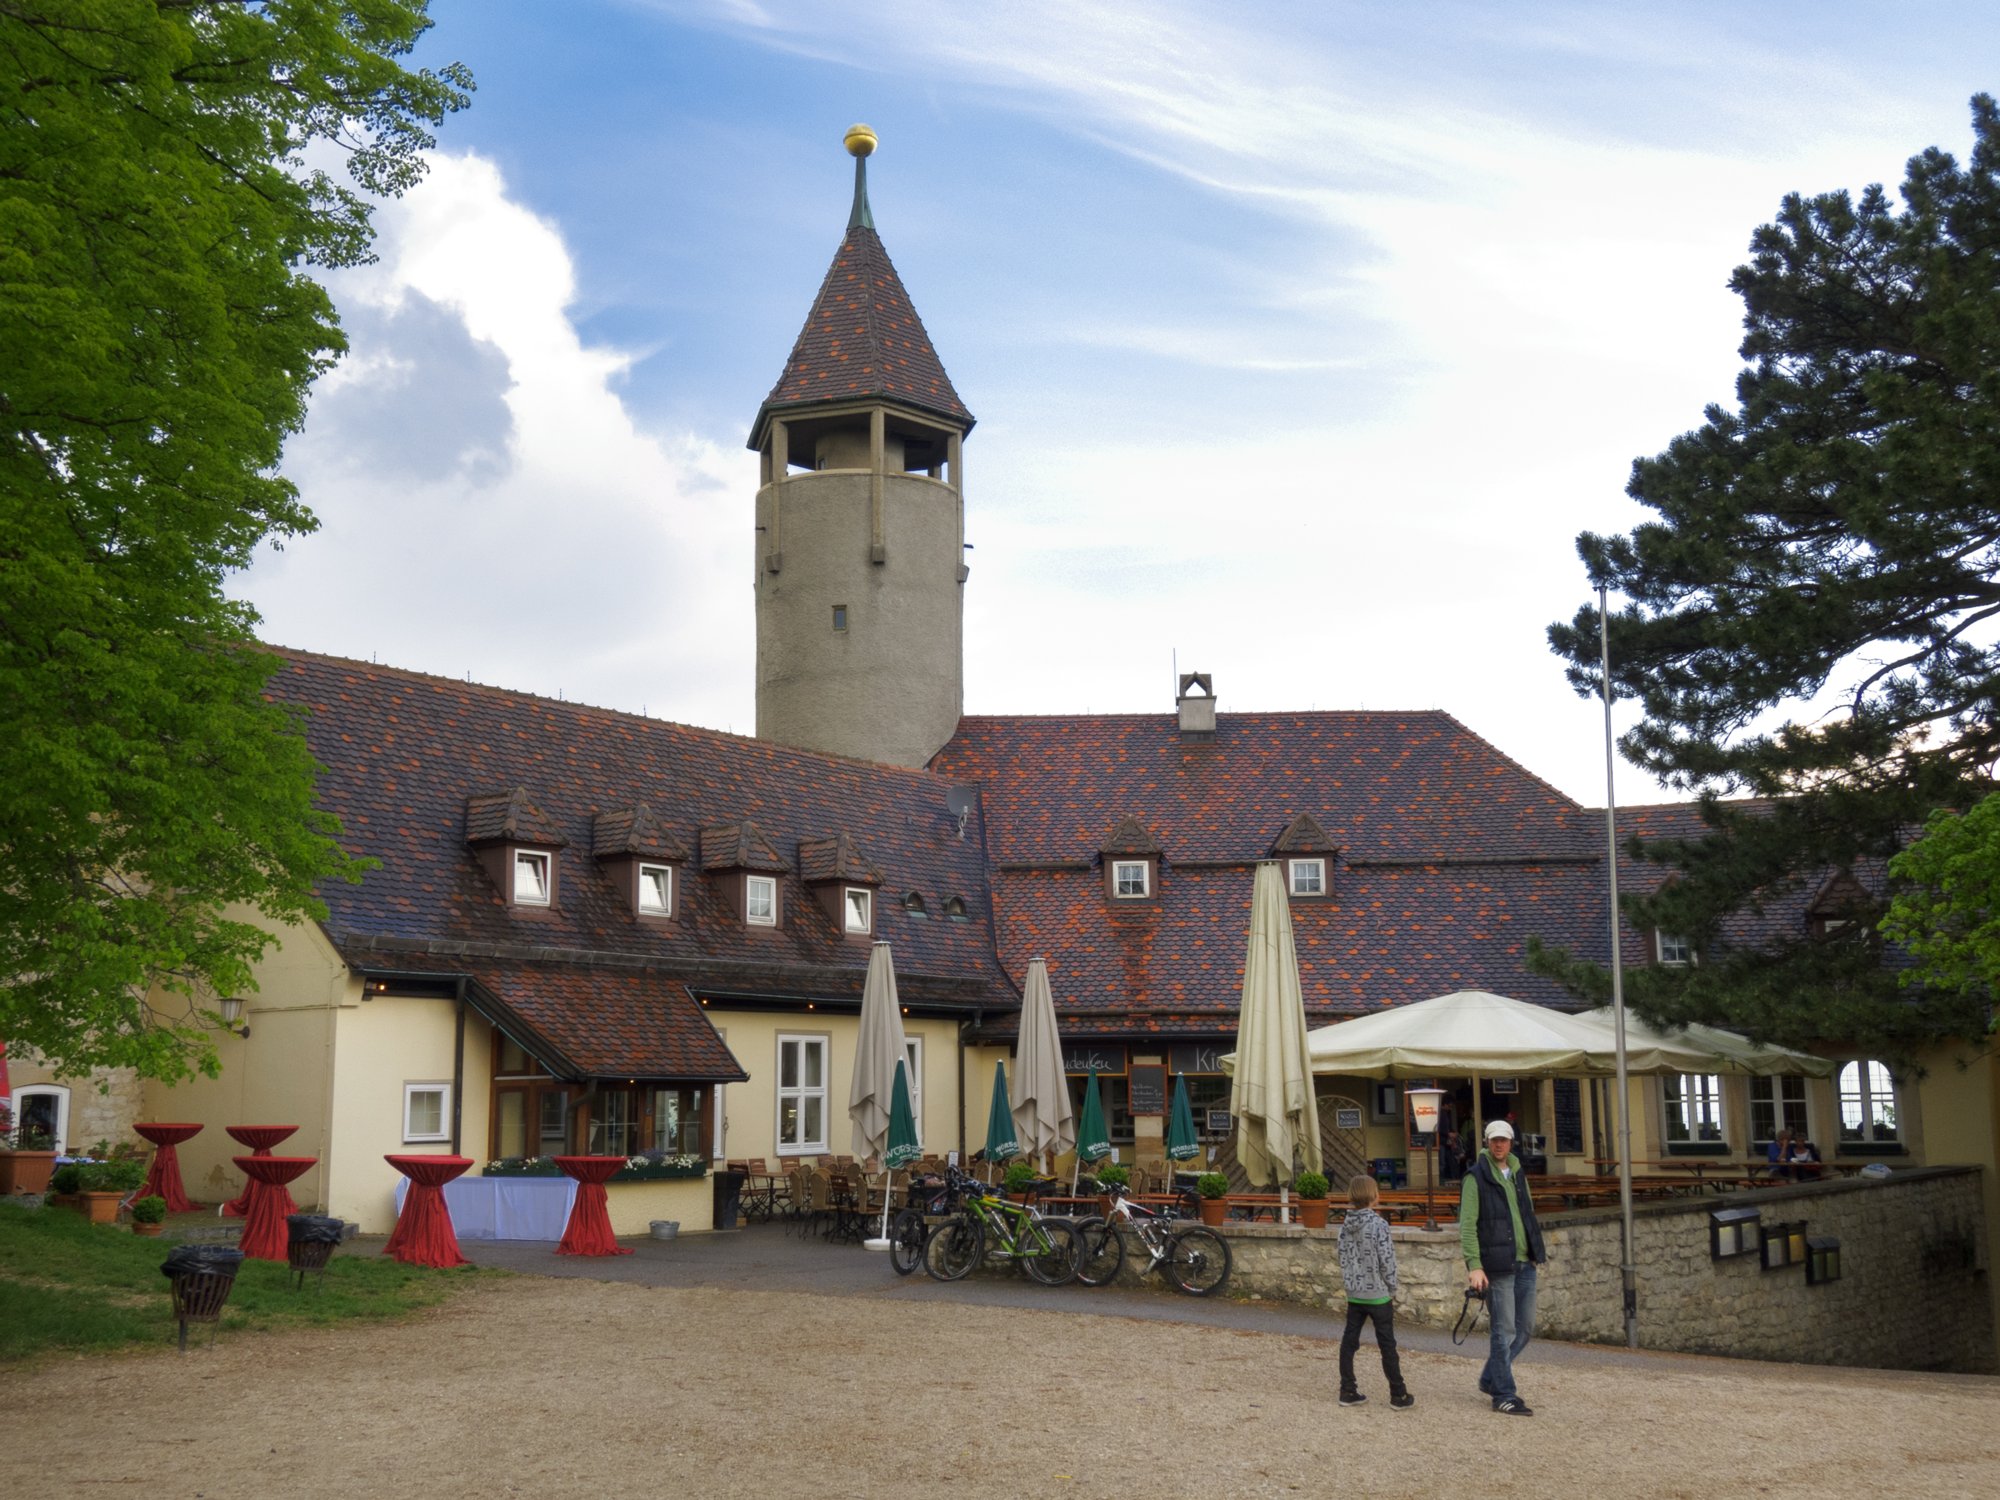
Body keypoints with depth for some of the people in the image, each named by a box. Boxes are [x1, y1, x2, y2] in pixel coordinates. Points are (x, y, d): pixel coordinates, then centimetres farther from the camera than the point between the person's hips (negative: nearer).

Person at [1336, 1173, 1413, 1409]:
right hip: (1378, 1294, -5)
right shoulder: (1378, 1224, -16)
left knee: (1349, 1342, 9)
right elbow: (1387, 1260, -15)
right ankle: (1398, 1395, 9)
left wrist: (1349, 1284, 14)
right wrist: (1392, 1289, -3)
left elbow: (1343, 1259, 6)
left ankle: (1348, 1391, 14)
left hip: (1354, 1294, 5)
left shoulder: (1346, 1225, 2)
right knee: (1387, 1345, 3)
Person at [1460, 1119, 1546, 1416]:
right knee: (1504, 1330, -4)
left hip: (1524, 1263, 7)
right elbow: (1467, 1225, -12)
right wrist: (1473, 1265, -19)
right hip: (1497, 1266, -7)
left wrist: (1536, 1252, 16)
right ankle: (1504, 1396, 4)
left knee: (1525, 1327, 10)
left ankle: (1490, 1379, 25)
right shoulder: (1476, 1178, -7)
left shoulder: (1518, 1175, 14)